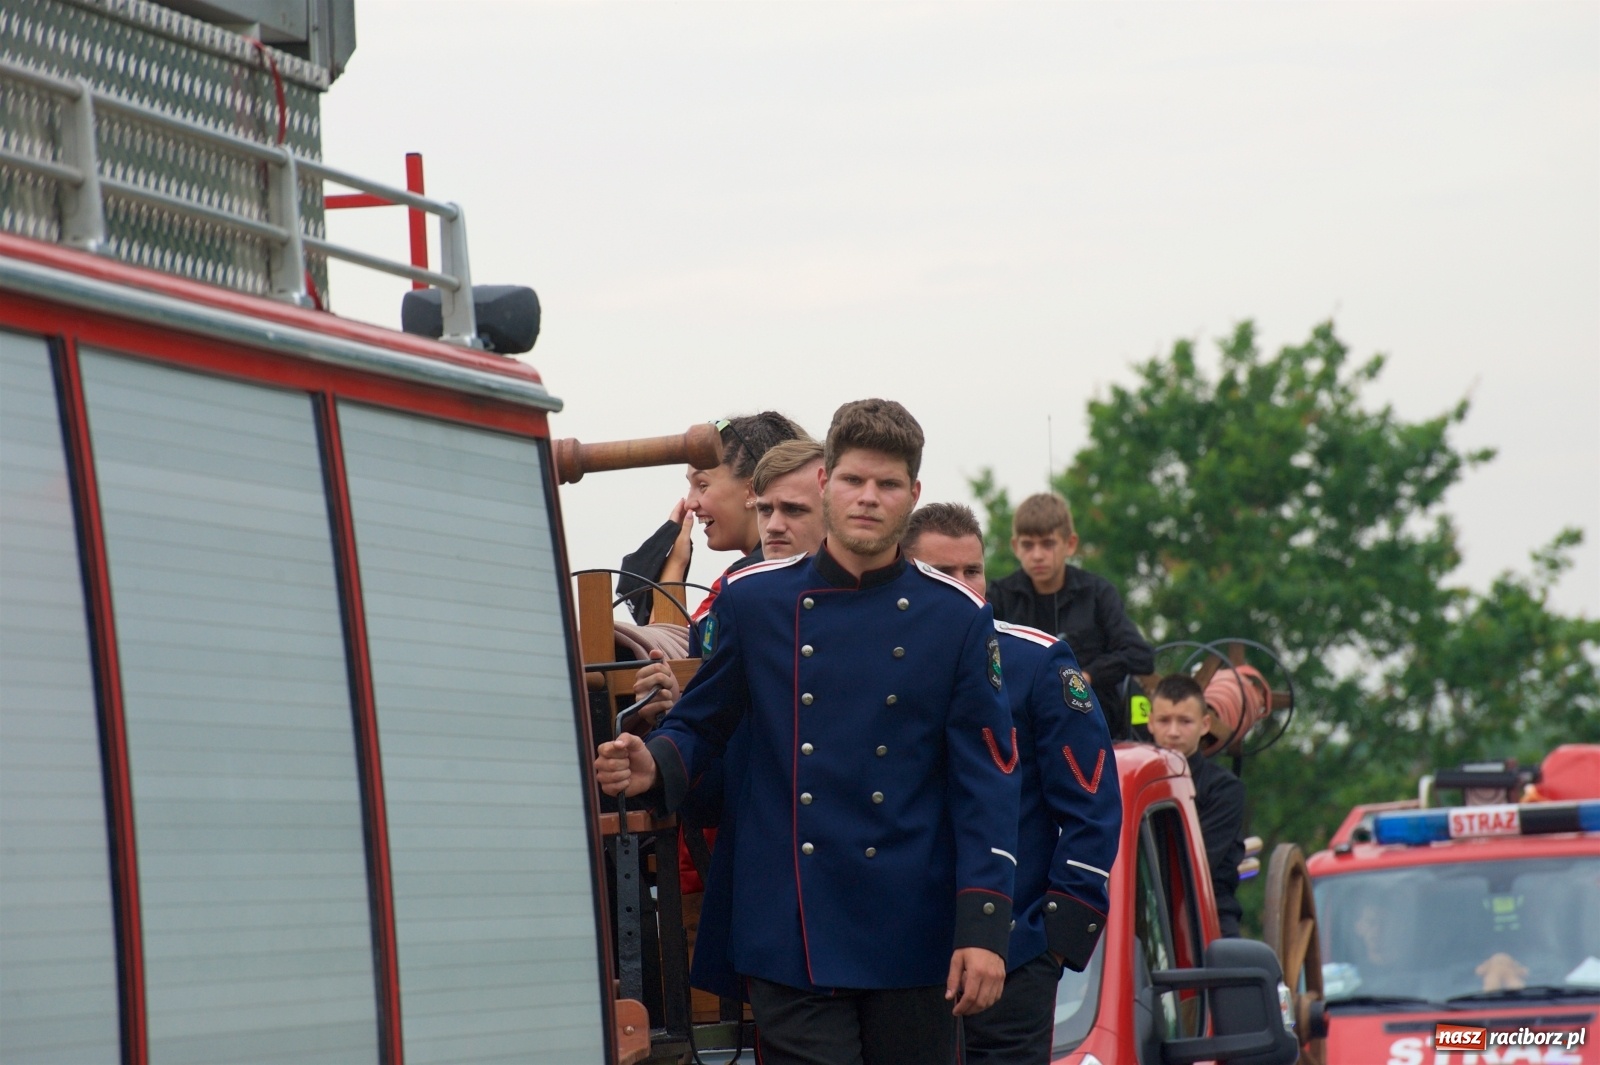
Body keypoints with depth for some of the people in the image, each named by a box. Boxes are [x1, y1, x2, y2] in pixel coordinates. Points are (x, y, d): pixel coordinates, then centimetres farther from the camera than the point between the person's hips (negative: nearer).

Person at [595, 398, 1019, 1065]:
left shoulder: (956, 619, 4)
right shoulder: (753, 602, 5)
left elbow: (985, 779, 1)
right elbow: (699, 728, 13)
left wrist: (983, 927, -8)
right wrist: (654, 767, -12)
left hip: (912, 939, 1)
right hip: (791, 935, -1)